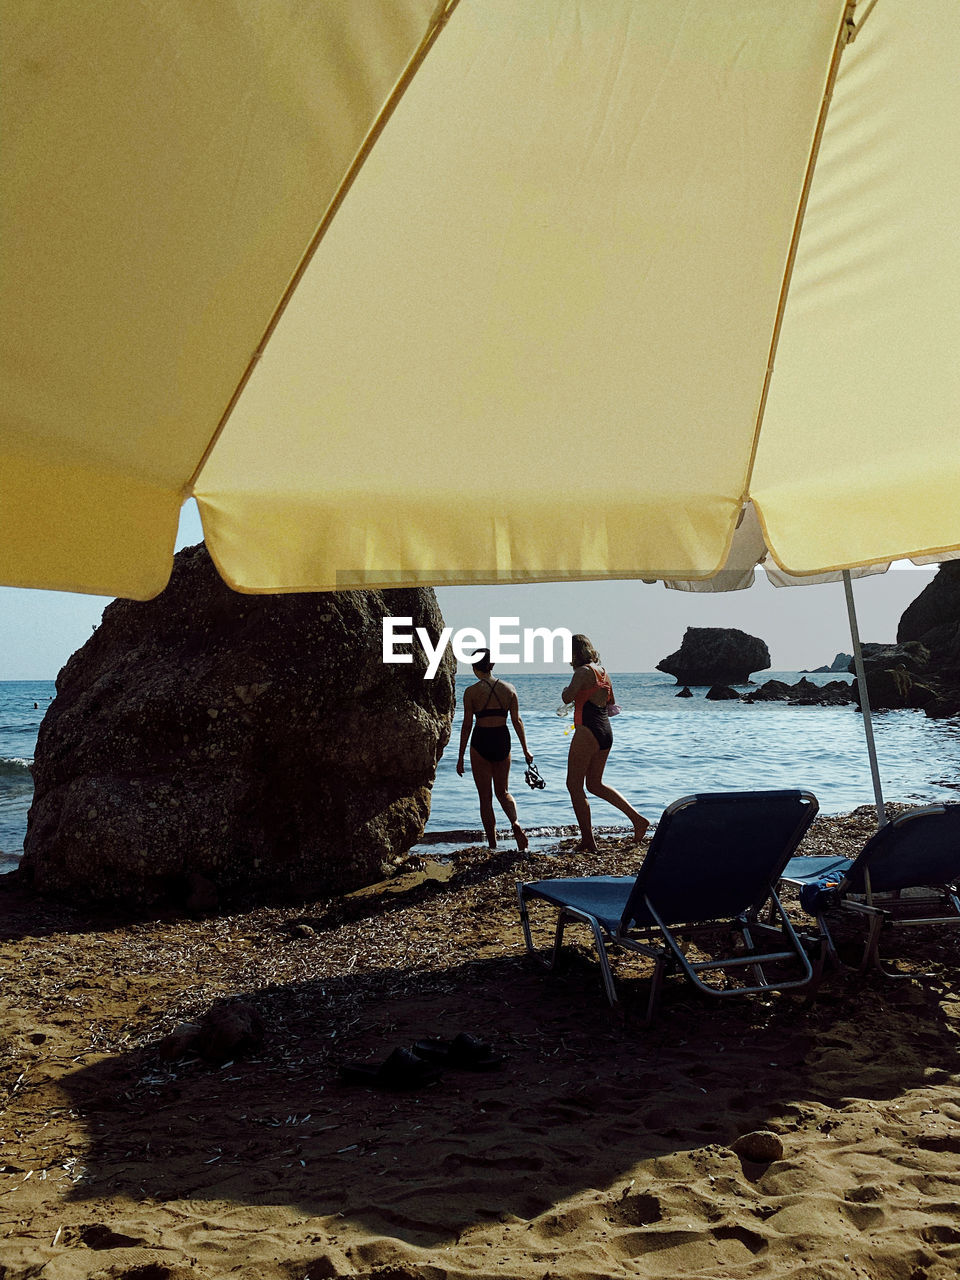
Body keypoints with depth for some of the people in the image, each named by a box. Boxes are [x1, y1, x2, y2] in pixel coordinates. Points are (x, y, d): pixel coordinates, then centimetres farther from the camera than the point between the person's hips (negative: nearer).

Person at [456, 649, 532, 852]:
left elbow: (467, 725, -6)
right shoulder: (508, 688, 3)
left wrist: (461, 757, -1)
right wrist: (525, 749, 11)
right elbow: (517, 721, 3)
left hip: (481, 741, -3)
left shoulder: (471, 691, -7)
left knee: (485, 797, 7)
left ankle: (492, 845, 8)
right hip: (502, 740, 3)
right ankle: (515, 823, -10)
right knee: (502, 792, 19)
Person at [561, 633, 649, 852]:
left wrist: (566, 690, -1)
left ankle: (588, 841, 1)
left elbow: (567, 697, -22)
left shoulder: (584, 671, -11)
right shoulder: (602, 672, 16)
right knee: (595, 784, 19)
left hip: (587, 731, -9)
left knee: (574, 785, 1)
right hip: (606, 733, 9)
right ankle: (637, 818, 12)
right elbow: (612, 705, 25)